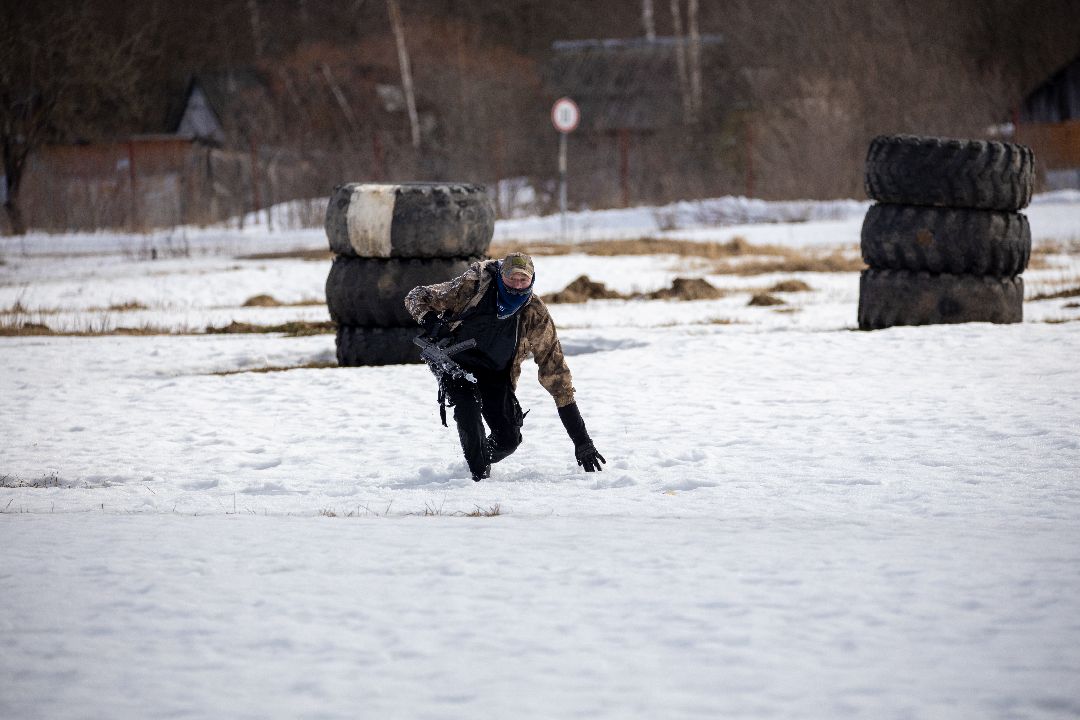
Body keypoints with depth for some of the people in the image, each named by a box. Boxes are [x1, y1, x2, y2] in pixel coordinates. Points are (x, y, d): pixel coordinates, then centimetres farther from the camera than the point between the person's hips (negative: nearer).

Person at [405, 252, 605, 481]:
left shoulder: (536, 314, -17)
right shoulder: (471, 287, -23)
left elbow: (554, 370, -14)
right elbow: (416, 297, -12)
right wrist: (431, 323, -37)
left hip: (496, 374, 3)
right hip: (456, 362, -2)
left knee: (508, 440, -10)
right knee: (468, 406, -32)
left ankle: (482, 459, 26)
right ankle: (479, 474, -15)